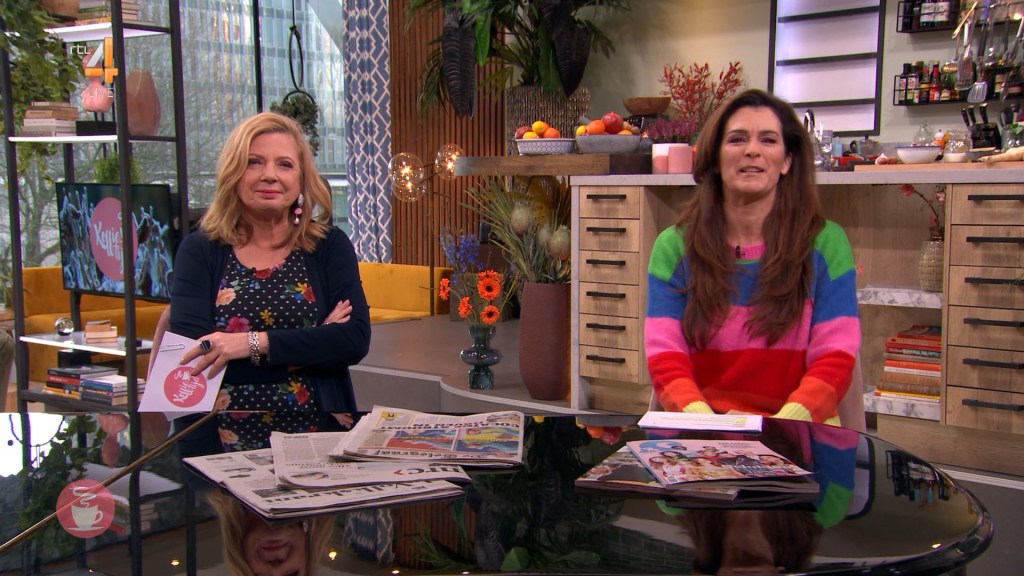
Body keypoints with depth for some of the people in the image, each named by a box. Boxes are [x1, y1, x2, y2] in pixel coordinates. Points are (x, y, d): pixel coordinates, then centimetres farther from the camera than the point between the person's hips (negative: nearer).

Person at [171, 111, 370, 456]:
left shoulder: (329, 246, 8)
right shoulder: (199, 251, 6)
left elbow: (355, 339, -5)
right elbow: (194, 355, -6)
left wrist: (253, 343, -14)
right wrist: (314, 343, -9)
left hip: (320, 442, 0)